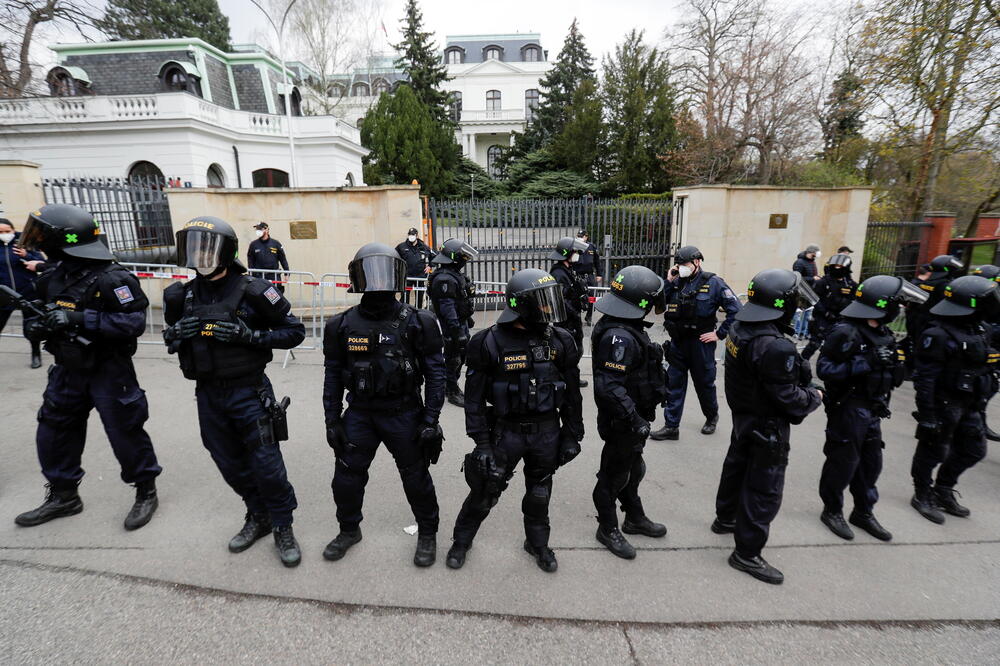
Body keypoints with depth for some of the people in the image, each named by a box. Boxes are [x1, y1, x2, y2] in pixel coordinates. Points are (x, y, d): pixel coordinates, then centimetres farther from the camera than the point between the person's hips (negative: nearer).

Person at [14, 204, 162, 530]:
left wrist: (81, 319, -30)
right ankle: (63, 496, 35)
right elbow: (52, 314, 20)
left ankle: (146, 492, 20)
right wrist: (40, 327, -2)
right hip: (68, 369, 8)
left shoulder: (111, 278, -20)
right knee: (54, 432, 16)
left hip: (109, 371, -8)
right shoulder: (55, 277, 5)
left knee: (125, 433, 1)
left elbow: (134, 322, -26)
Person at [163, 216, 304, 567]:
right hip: (208, 394, 6)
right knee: (231, 465, 17)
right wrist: (176, 333, -8)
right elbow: (170, 339, 16)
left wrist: (249, 335, -23)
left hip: (249, 391, -5)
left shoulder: (252, 291, -13)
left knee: (266, 464, 1)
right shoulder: (182, 295, 3)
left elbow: (295, 331, -11)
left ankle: (283, 527, 22)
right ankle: (258, 517, 38)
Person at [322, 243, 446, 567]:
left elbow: (435, 374, -8)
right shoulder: (342, 325, -2)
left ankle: (427, 533, 35)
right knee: (346, 477, 12)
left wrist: (430, 421, -10)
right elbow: (333, 376, 5)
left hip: (404, 415, -2)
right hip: (360, 414, 3)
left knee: (416, 478, 10)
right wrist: (332, 421, 5)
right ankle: (349, 530, 41)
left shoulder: (417, 322, -10)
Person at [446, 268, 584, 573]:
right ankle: (462, 540, 37)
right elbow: (475, 396, -9)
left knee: (539, 494, 19)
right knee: (485, 492, 11)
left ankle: (538, 543, 44)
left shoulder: (560, 342, -4)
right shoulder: (490, 342, -14)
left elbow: (572, 394, 4)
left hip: (547, 432, 3)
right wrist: (482, 441, -10)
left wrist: (572, 435, 5)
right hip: (506, 431, -2)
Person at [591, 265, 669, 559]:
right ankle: (608, 529, 29)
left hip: (632, 417, 10)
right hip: (621, 422, -10)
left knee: (631, 469, 25)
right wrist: (634, 420, -32)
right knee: (614, 475, 9)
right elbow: (609, 386, -35)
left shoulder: (626, 327, 3)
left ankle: (635, 518, 45)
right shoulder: (619, 337, -30)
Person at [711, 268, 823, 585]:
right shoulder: (776, 347, -31)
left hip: (743, 416, 9)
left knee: (736, 467, 25)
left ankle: (725, 519, 45)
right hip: (768, 428, -9)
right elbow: (788, 397, -23)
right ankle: (747, 553, 15)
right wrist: (814, 397, -5)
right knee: (764, 491, 4)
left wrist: (799, 368, 5)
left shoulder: (740, 329, -4)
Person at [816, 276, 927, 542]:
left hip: (871, 410, 9)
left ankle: (864, 512, 35)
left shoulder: (881, 333, 8)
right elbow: (825, 370, -24)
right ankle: (832, 510, 24)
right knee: (843, 461, 5)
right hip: (847, 409, -8)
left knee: (870, 462, 18)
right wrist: (866, 362, -29)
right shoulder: (846, 332, -20)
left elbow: (880, 372, 17)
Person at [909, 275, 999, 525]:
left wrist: (980, 405, 18)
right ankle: (922, 496, 24)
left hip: (968, 404, 9)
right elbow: (925, 378, -23)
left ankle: (943, 490, 35)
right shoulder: (939, 333, -22)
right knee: (933, 450, 5)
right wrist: (927, 415, -23)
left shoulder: (978, 330, 7)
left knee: (974, 450, 17)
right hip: (944, 403, -9)